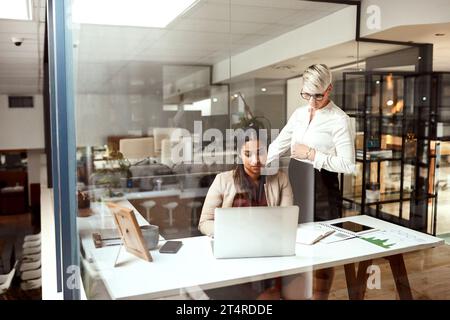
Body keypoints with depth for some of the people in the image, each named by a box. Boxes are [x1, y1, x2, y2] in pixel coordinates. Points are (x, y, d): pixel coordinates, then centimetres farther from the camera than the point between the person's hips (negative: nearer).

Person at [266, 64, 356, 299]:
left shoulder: (339, 120, -10)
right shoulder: (299, 113, 9)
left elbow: (348, 165, -17)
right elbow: (278, 145, 9)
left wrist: (312, 154, -16)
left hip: (322, 187, -6)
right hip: (294, 183, 6)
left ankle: (320, 295, 25)